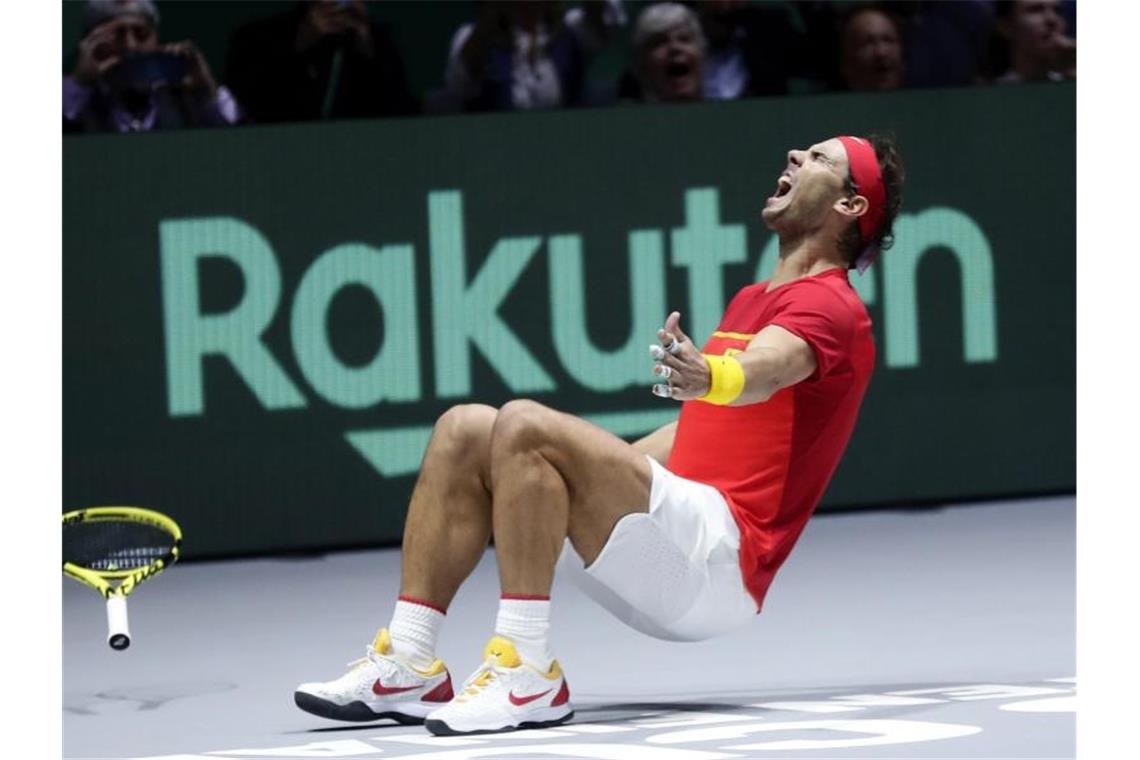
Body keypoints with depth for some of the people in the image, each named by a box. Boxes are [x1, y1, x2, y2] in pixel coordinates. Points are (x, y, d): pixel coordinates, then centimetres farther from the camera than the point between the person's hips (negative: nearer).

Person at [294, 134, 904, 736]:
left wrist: (710, 378, -50)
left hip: (718, 562, -9)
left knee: (526, 426, -26)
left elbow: (763, 372, -28)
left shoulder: (829, 306, -4)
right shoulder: (752, 301, 26)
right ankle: (409, 665, -6)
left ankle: (527, 676, -30)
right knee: (466, 430, 2)